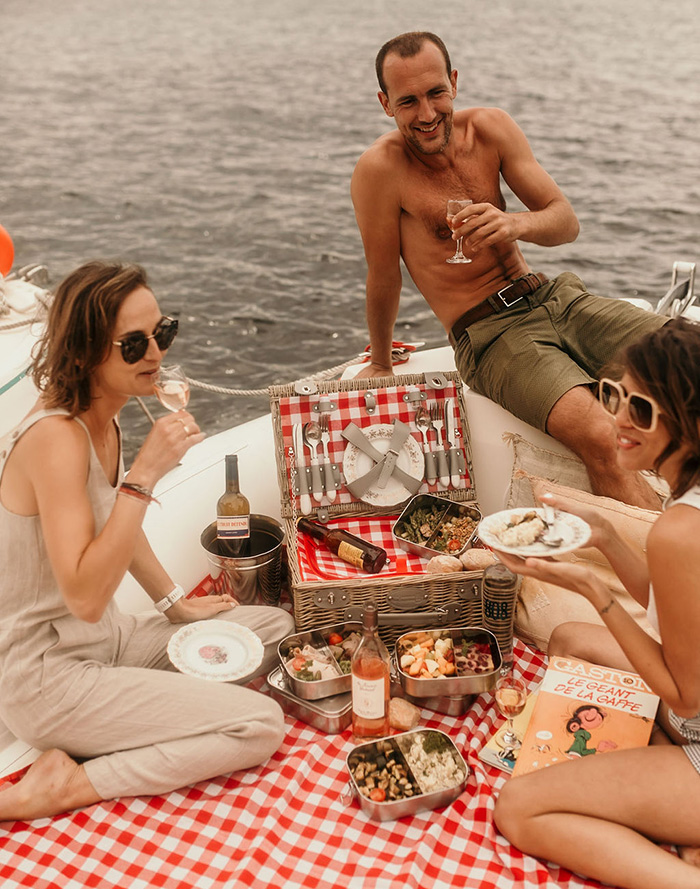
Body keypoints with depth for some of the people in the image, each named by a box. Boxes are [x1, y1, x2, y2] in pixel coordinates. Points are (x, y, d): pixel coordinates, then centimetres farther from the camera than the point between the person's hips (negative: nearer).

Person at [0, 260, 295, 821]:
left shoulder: (103, 420, 3)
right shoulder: (55, 438, -26)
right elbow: (85, 597, -33)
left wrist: (175, 603, 19)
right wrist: (146, 472, -33)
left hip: (105, 640, 9)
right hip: (45, 675, -9)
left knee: (277, 628, 13)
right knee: (261, 725, -16)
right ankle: (61, 787, -11)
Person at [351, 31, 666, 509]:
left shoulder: (490, 127, 4)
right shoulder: (381, 168, -10)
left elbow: (567, 222, 2)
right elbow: (384, 278, 0)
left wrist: (513, 224, -20)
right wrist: (380, 363, 12)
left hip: (553, 296, 6)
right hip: (488, 334, -6)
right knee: (600, 440, -31)